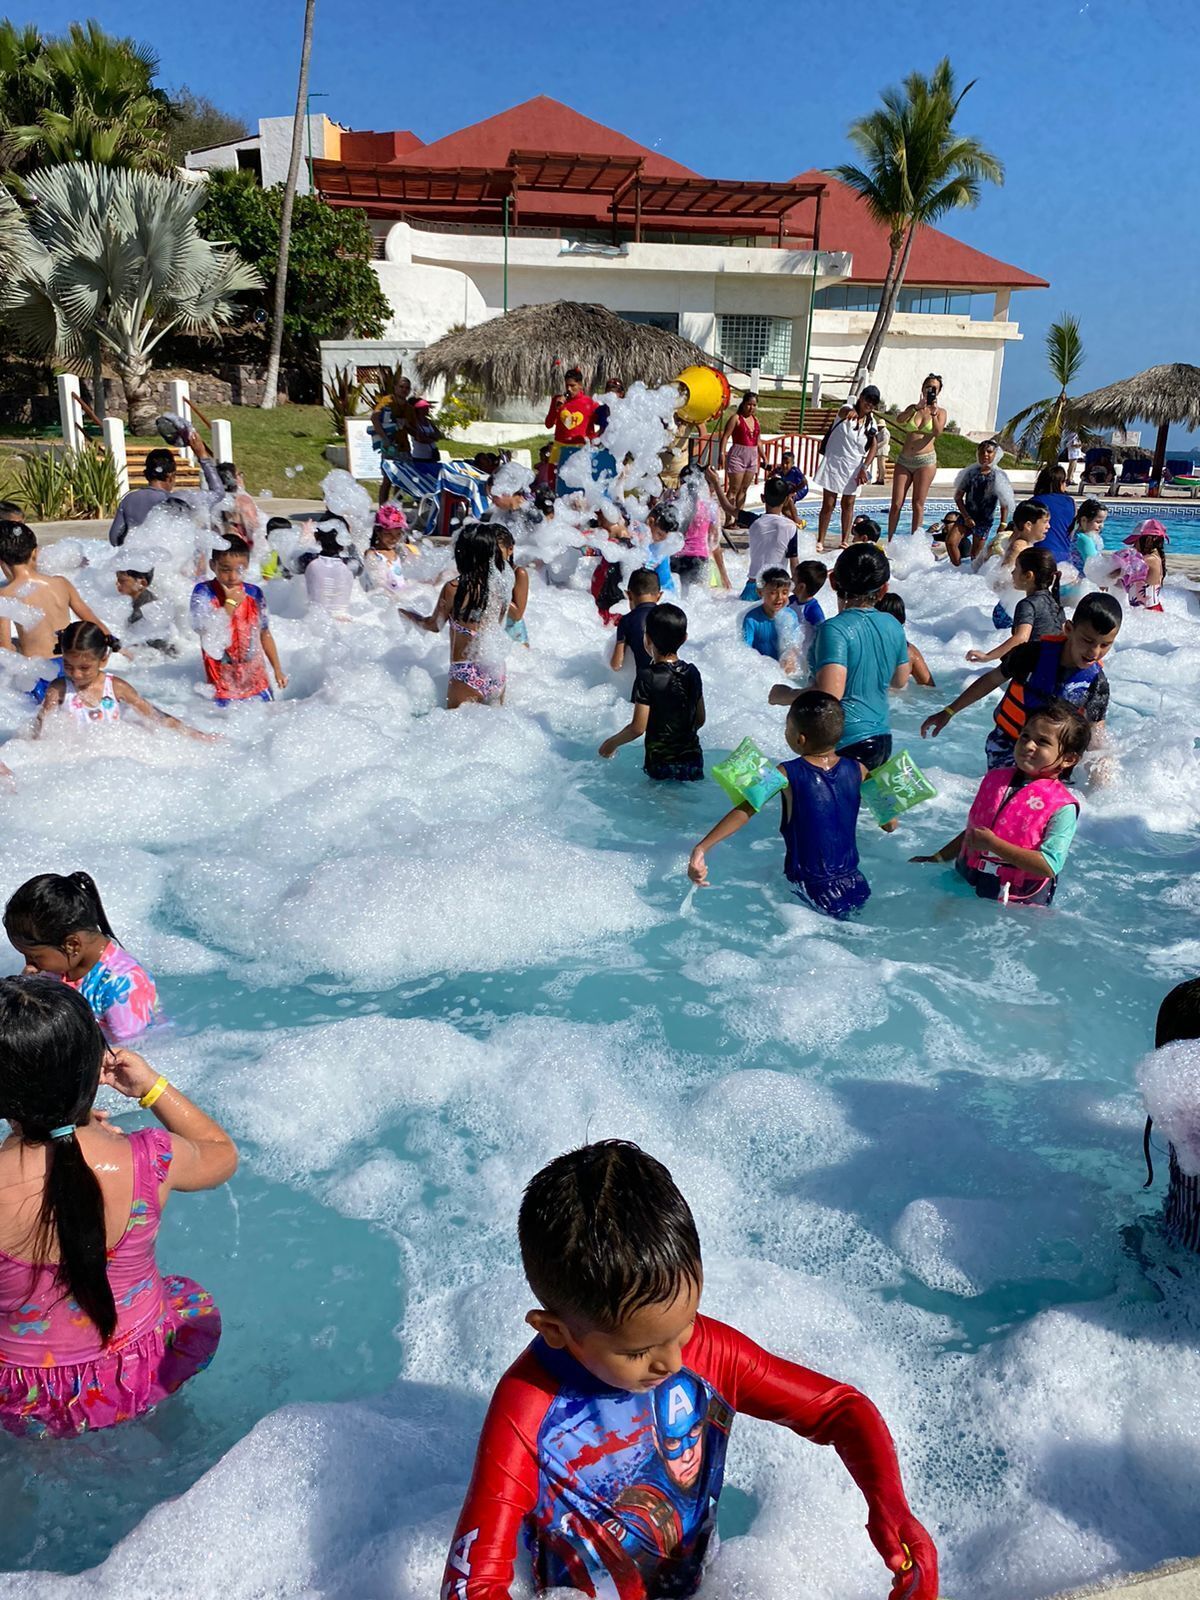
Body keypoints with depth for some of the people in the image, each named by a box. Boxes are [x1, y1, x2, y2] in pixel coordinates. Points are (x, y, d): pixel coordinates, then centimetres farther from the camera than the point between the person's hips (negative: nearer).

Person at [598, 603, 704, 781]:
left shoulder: (647, 678, -15)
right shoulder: (692, 672, 2)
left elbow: (638, 728, -14)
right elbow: (700, 719, 11)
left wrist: (612, 743, 3)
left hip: (661, 763, -5)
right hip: (693, 758, 5)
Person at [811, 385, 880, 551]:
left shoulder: (871, 422, 4)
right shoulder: (847, 411, -8)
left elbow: (874, 446, 2)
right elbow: (844, 411, -33)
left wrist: (865, 468, -11)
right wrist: (851, 412, -59)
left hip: (854, 467, 4)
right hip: (834, 463, -4)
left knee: (848, 504, 8)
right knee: (828, 504, -4)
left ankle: (845, 540, 15)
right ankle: (820, 541, 0)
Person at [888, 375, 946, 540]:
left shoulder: (940, 412, 5)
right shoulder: (912, 408, 11)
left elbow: (938, 433, -11)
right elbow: (899, 421, -8)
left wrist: (933, 413, -19)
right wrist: (918, 407, -15)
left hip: (925, 460, -2)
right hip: (904, 460, 2)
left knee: (918, 504, -1)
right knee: (896, 504, -2)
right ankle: (890, 540, 4)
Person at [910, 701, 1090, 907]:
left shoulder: (1063, 807, -12)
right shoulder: (996, 778, 8)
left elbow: (1049, 866, -22)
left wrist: (993, 843, -21)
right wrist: (937, 858, 18)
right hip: (967, 884, 5)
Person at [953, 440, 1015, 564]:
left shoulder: (999, 476, -5)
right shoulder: (971, 472, -1)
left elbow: (1005, 504, -2)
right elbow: (958, 496, 1)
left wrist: (1003, 524, -7)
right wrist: (966, 517, -8)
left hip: (985, 521, -2)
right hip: (967, 516, 2)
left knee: (976, 555, 3)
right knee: (950, 541, -17)